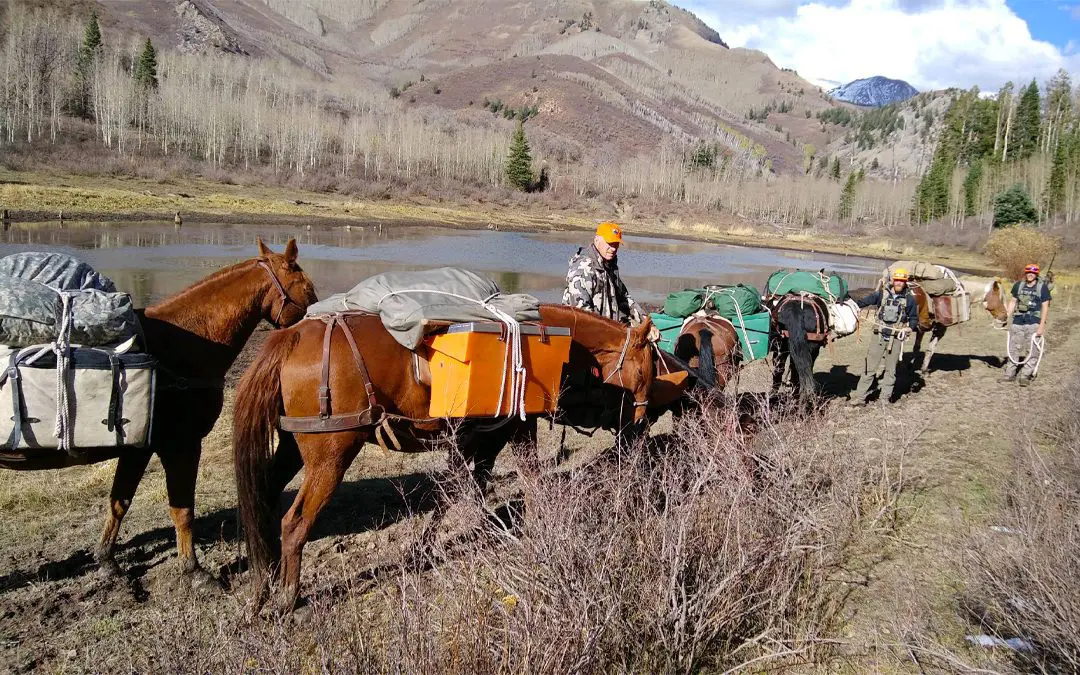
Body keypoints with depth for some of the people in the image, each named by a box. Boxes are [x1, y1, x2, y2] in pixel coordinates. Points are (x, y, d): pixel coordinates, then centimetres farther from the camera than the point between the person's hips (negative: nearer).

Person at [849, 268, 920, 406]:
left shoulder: (910, 299, 3)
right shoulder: (881, 294, 3)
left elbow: (914, 319, 10)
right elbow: (863, 302, 2)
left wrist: (909, 328, -9)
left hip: (896, 339, 0)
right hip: (879, 336, 0)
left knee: (891, 370, 7)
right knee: (869, 368, 1)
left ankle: (885, 398, 15)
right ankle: (860, 397, 4)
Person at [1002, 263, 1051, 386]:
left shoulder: (1042, 287, -3)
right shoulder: (1018, 285, 7)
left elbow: (1045, 307, -6)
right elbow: (1012, 302, 14)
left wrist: (1042, 325, -13)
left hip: (1034, 323, -4)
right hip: (1018, 322, 4)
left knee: (1032, 351, -2)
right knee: (1013, 349, 9)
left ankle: (1025, 376, 4)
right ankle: (1010, 374, 18)